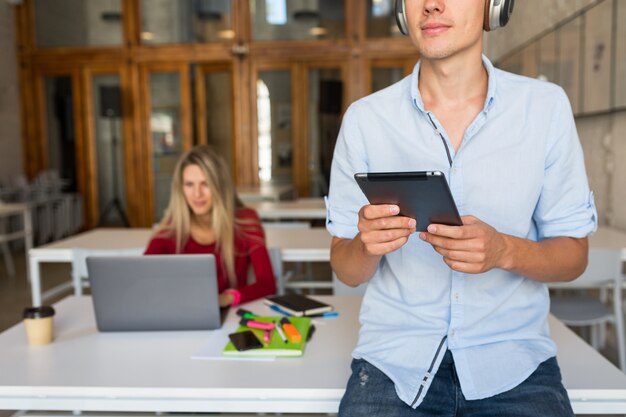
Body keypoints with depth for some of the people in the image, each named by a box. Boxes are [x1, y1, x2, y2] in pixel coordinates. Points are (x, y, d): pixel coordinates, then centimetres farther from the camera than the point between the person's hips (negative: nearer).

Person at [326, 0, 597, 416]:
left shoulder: (546, 106, -4)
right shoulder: (363, 119, -4)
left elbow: (574, 255, 2)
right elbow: (346, 270, 1)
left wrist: (504, 250, -19)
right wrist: (367, 245, -21)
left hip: (514, 356, 1)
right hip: (394, 356, 0)